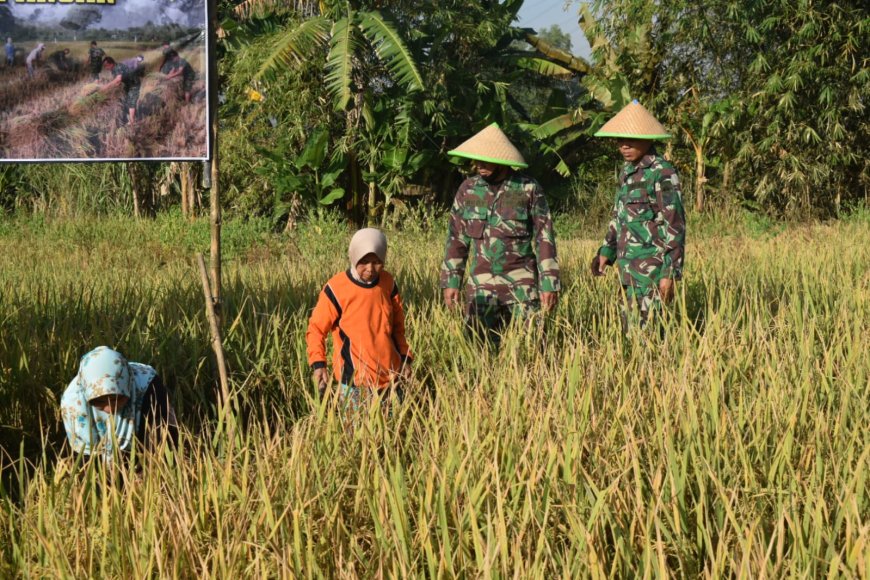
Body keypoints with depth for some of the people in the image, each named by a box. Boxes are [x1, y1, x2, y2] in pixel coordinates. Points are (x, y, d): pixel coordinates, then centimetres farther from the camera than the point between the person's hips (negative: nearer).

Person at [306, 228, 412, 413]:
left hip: (390, 376, 5)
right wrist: (318, 363, -17)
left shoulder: (388, 284, 5)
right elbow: (316, 328, -5)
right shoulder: (336, 289, -11)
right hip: (355, 381, -5)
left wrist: (405, 357, 15)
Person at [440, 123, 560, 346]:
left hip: (521, 284, -3)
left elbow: (544, 238, -2)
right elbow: (456, 238, 12)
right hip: (481, 286, 3)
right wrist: (451, 282, 7)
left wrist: (549, 284, -6)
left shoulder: (528, 189, -3)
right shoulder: (468, 189, 7)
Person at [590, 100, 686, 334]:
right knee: (629, 331, 9)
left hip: (651, 268, -8)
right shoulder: (627, 171, 14)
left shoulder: (662, 173, -12)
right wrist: (606, 251, 20)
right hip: (629, 268, 8)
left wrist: (670, 273, -17)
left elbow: (674, 225, -14)